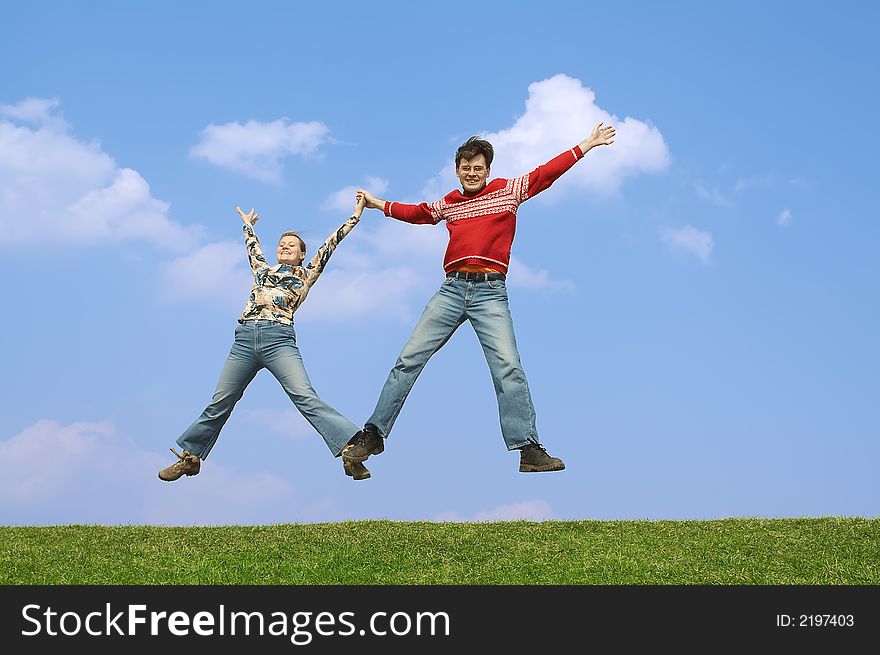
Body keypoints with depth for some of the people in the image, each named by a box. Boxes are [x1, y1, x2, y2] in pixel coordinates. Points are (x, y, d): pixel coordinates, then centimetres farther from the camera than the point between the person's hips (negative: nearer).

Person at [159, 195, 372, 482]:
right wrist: (247, 223, 64)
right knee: (220, 403, 6)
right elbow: (252, 244, 46)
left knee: (306, 397, -21)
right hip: (244, 339, 4)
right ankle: (190, 457, 20)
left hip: (278, 339, -4)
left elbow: (330, 244, 19)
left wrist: (356, 214, 19)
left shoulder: (306, 275, 19)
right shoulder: (263, 269, 28)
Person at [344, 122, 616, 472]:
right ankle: (374, 434, 6)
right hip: (452, 288, 3)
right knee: (410, 358, -1)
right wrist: (378, 204, 39)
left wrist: (586, 145, 4)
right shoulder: (448, 203, 18)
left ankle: (529, 449, -10)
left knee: (508, 366, -15)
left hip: (491, 291, -3)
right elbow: (417, 213, 34)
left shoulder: (508, 190, 10)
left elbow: (545, 173, 7)